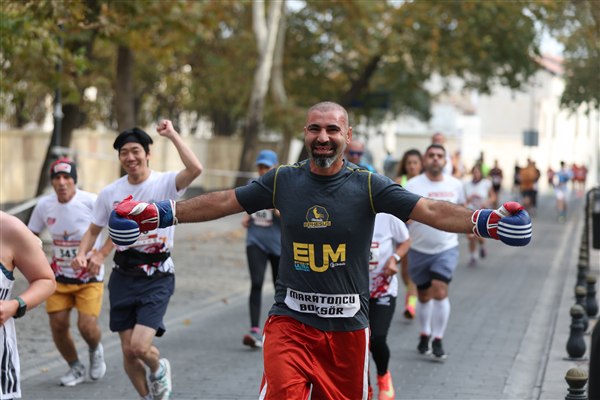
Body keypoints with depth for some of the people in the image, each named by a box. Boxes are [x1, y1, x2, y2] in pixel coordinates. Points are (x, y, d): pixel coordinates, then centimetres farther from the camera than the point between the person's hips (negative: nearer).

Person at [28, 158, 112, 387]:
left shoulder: (92, 202, -19)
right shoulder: (44, 205, -5)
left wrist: (101, 254, -21)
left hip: (90, 277, -4)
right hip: (59, 277, 4)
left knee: (87, 326, -15)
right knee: (58, 325, -2)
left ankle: (96, 351, 23)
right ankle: (75, 368, 25)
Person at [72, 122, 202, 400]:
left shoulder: (165, 184, -9)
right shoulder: (110, 193, 2)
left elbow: (195, 169, -29)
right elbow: (94, 230, 13)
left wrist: (172, 135, -24)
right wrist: (81, 254, -6)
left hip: (157, 277, -4)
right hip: (123, 276, 4)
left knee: (140, 346, -16)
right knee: (128, 351, 5)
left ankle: (158, 369, 21)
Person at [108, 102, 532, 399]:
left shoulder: (369, 185, -5)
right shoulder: (283, 180, 1)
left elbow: (430, 210, -14)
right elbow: (221, 202, 6)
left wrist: (485, 221, -30)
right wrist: (159, 213, 0)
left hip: (347, 327, 0)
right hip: (291, 320, 0)